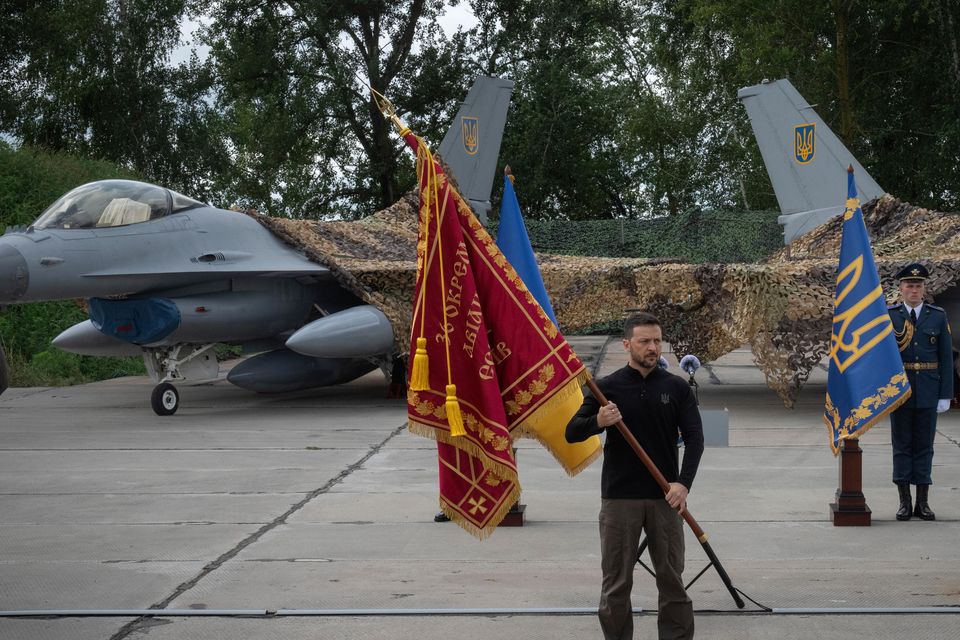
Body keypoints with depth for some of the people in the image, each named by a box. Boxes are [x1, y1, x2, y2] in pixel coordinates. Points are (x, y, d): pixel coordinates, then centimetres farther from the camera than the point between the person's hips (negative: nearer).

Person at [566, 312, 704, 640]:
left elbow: (694, 437, 0)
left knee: (671, 578, 6)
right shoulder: (607, 387, 1)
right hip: (618, 498, -1)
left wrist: (683, 482, -15)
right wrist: (597, 422, -23)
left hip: (664, 498, 1)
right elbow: (572, 433, -2)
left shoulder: (676, 388, 4)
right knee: (616, 582, 4)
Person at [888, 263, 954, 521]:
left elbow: (946, 357, 4)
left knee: (924, 445, 5)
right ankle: (905, 502, 8)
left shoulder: (938, 316, 4)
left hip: (928, 391, 1)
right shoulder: (888, 316, 2)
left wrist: (946, 394, -1)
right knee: (902, 445, 3)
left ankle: (923, 502, 10)